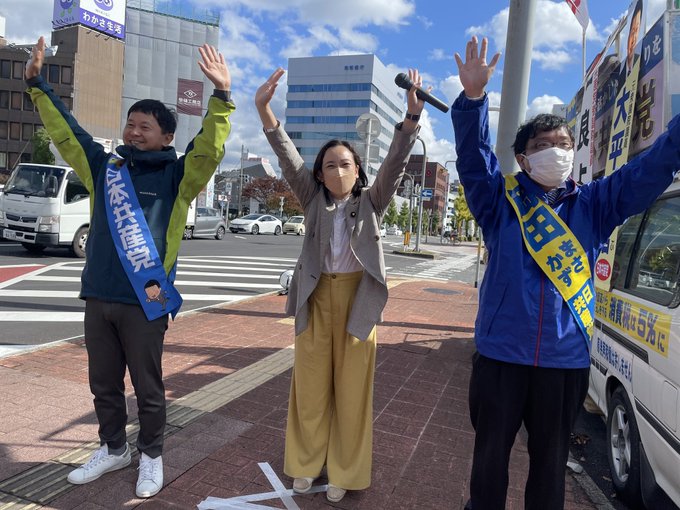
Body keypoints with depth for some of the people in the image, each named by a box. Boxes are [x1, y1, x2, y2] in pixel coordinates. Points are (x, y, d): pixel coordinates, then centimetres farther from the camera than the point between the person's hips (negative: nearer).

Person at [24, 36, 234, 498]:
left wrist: (222, 95, -26)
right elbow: (65, 131, 18)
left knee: (148, 388, 9)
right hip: (98, 297, 5)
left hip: (145, 301, -5)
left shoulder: (176, 175, -3)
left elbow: (210, 149, -17)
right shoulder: (105, 166, 10)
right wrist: (37, 84, 17)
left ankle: (151, 456, 30)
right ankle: (113, 448, 40)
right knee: (104, 385, 19)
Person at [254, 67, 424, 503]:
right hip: (316, 299, 2)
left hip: (357, 300, -1)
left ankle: (343, 472, 24)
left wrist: (412, 115, -24)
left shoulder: (371, 202, 4)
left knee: (351, 389, 7)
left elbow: (396, 163, -9)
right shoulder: (313, 200, 6)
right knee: (311, 387, 11)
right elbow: (289, 159, -6)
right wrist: (265, 110, -19)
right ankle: (306, 463, 30)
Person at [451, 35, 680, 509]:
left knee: (551, 460, 18)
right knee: (490, 454, 15)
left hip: (566, 359, 2)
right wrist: (473, 96, -28)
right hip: (500, 354, -2)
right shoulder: (501, 200, 1)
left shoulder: (594, 203, 7)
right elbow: (474, 156, -12)